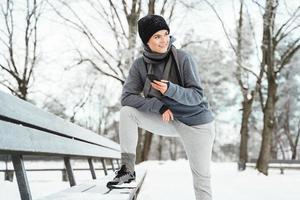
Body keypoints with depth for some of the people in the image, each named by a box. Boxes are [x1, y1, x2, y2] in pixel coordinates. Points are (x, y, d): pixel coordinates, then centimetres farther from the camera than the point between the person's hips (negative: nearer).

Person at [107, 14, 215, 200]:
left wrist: (170, 89, -36)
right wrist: (158, 105, -24)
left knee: (202, 178, 0)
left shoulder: (183, 58, -18)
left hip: (197, 122, -3)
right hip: (167, 120, 3)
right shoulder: (140, 64, -9)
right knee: (127, 112, -15)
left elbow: (197, 96, -18)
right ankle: (128, 169, -8)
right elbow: (127, 97, -12)